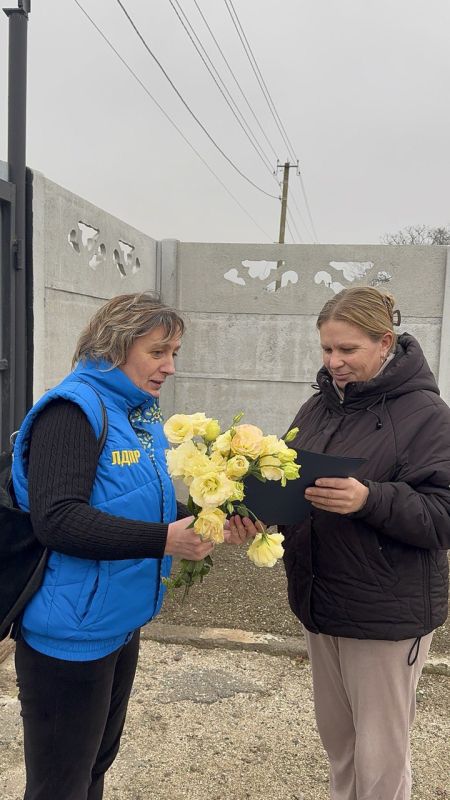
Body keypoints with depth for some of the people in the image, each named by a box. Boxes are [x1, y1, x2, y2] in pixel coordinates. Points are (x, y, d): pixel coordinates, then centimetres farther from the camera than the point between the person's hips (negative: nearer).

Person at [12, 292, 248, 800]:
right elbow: (56, 519, -29)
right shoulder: (75, 409, -19)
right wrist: (164, 540, -29)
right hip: (71, 634, -8)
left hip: (121, 623, 9)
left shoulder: (141, 414, 7)